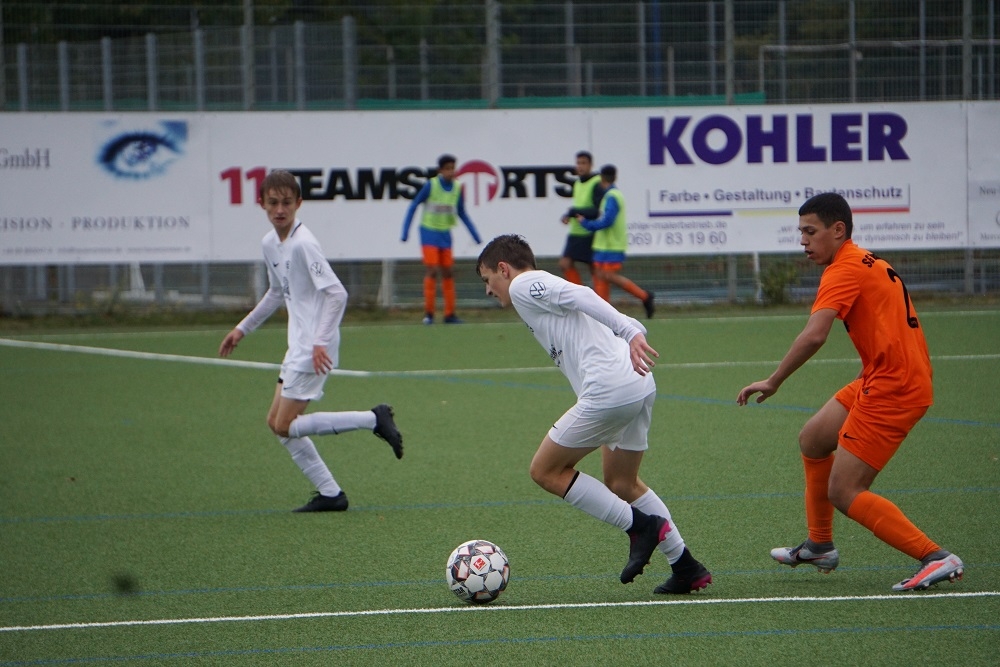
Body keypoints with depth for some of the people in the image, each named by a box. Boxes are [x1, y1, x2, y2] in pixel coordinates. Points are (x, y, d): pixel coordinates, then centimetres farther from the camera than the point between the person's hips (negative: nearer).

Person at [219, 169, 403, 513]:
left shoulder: (303, 244, -17)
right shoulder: (270, 243, 10)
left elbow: (337, 293, -22)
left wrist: (321, 341, -28)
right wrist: (242, 328, 30)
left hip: (315, 349, -9)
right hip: (298, 346, 9)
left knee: (285, 426, -10)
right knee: (277, 423, 9)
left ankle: (373, 419, -6)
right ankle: (329, 493, 13)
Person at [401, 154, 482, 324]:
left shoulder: (457, 188, -1)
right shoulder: (431, 185, -14)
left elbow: (462, 214, 10)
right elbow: (413, 206, -8)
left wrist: (475, 235, 8)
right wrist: (405, 231, -13)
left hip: (445, 234, 4)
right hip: (429, 232, -4)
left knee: (447, 272, 4)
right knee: (432, 271, -13)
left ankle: (449, 314, 8)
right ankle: (428, 313, -9)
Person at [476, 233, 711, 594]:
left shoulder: (522, 286, 4)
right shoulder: (547, 287, 31)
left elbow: (582, 296, -13)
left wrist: (632, 333, -24)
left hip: (609, 388, -9)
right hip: (641, 385, 9)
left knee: (546, 471, 4)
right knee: (622, 483, 22)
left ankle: (641, 527, 3)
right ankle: (686, 567, 20)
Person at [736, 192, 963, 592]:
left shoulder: (845, 270, -15)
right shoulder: (867, 263, 16)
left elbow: (814, 336, -28)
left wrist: (774, 382, -22)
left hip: (891, 389, -10)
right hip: (879, 381, 10)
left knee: (844, 493, -9)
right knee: (813, 440, 23)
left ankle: (937, 559, -12)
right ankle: (820, 546, 36)